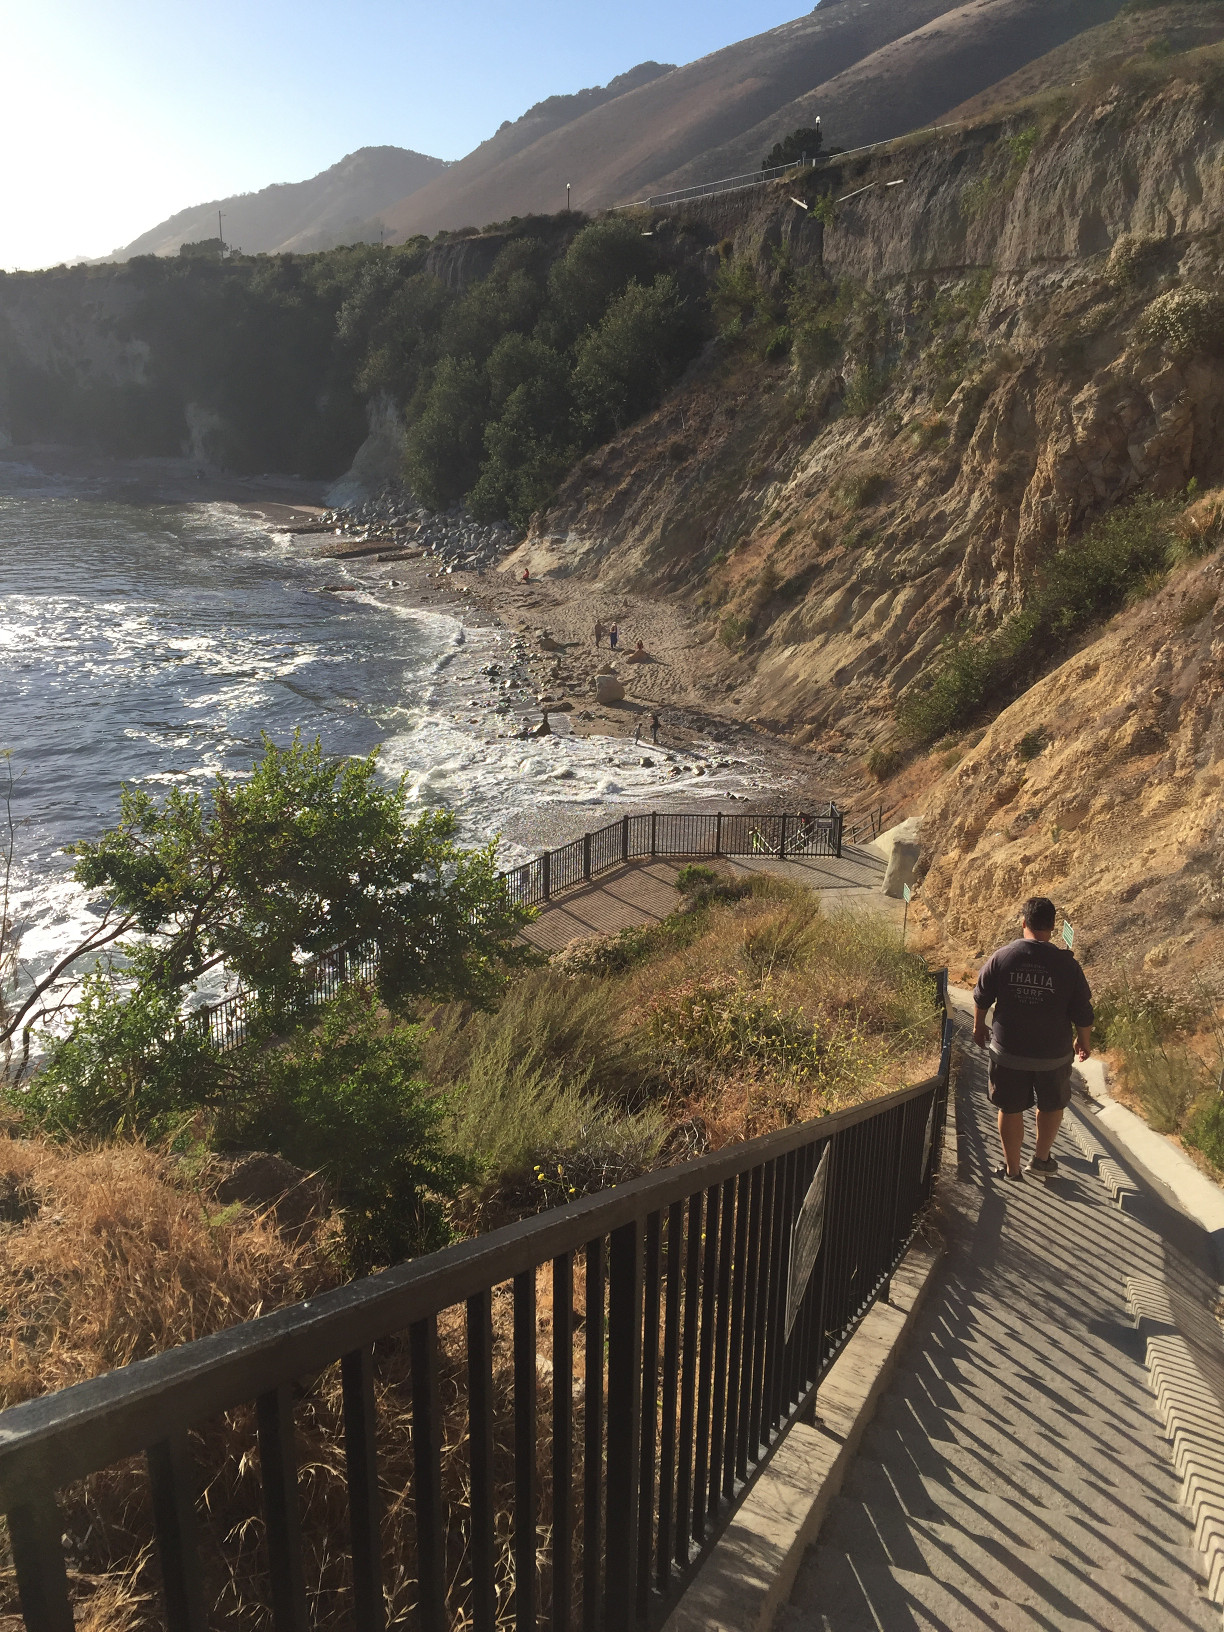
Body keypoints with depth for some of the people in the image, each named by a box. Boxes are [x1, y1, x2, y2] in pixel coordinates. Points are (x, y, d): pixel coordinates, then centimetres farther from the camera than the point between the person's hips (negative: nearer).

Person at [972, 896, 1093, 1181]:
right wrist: (1084, 1042, 13)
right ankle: (1041, 1160, 34)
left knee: (1010, 1109, 15)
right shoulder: (1066, 964, -13)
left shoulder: (1001, 957, -11)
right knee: (1052, 1105, 24)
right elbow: (1082, 1013, -5)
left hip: (1008, 1051, 0)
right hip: (1053, 1054, 0)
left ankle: (1012, 1168, 26)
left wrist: (979, 1028, 19)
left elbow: (981, 997, 1)